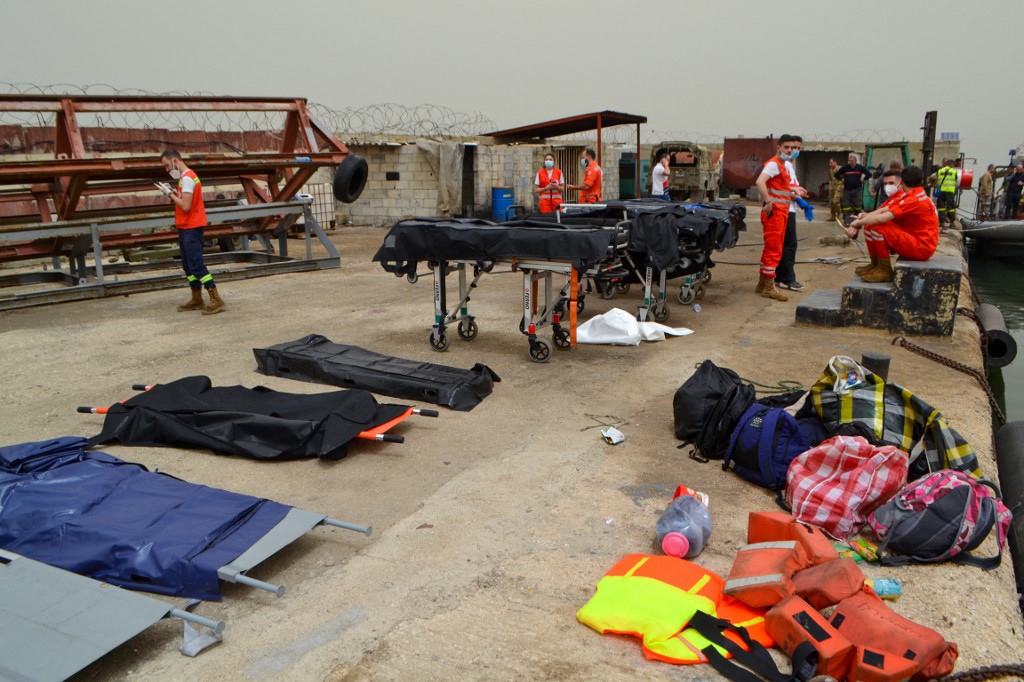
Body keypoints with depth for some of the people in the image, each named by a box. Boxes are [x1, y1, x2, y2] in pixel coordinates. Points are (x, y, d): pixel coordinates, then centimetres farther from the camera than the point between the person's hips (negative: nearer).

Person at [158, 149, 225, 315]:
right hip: (186, 227, 10)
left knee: (196, 265, -12)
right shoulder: (185, 177, 16)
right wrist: (174, 194, 2)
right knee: (188, 265, 11)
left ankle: (216, 299, -12)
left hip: (191, 228, -10)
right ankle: (197, 300, 16)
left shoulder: (187, 178, -16)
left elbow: (185, 206, -22)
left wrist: (170, 193, -13)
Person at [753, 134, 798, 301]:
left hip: (781, 212, 10)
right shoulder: (774, 164, -12)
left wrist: (791, 192, 18)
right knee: (774, 250, -7)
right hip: (774, 212, -10)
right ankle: (769, 287, -2)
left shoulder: (782, 165, 19)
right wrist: (768, 203, -27)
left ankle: (763, 283, 22)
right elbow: (760, 182, -28)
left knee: (771, 249, 14)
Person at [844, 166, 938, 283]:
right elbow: (882, 211, 5)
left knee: (877, 227, -25)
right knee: (869, 225, 6)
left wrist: (858, 222, -11)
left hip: (922, 247, -9)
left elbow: (880, 218, -26)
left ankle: (885, 270, -11)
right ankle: (875, 265, 17)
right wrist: (862, 219, -9)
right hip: (913, 239, 9)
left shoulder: (914, 199, -21)